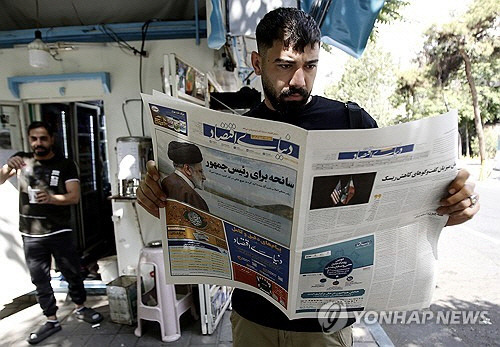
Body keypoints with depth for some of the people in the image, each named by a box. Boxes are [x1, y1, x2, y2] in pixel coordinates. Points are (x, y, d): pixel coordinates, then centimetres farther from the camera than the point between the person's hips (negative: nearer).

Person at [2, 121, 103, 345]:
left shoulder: (65, 165, -4)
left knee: (72, 273, 8)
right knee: (39, 279, 10)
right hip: (30, 236, 2)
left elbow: (75, 196, -10)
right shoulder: (22, 159, 4)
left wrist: (51, 198, -29)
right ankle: (51, 321, 24)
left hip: (60, 232, -2)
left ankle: (80, 308, 29)